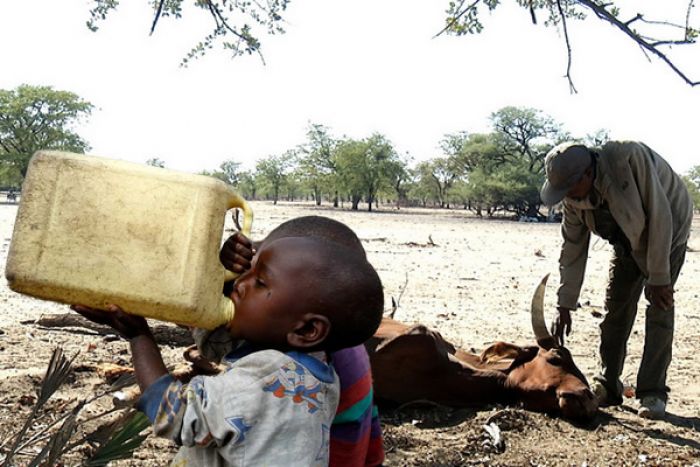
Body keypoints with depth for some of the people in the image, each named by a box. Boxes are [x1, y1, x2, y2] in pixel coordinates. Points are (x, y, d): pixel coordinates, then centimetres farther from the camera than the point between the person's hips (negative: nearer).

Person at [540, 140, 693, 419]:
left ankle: (652, 393, -8)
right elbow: (573, 249, -10)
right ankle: (607, 386, 9)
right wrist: (565, 306, -10)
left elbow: (660, 216, -32)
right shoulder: (574, 197, -18)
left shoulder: (629, 158, -38)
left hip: (666, 231, -5)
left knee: (659, 310, -13)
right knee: (615, 308, 0)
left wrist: (658, 278, -29)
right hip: (627, 240, 5)